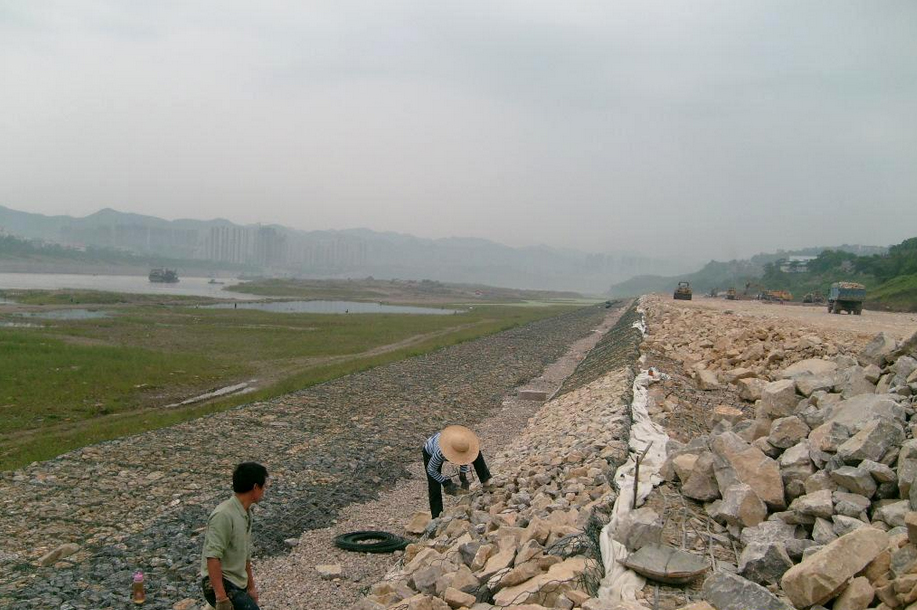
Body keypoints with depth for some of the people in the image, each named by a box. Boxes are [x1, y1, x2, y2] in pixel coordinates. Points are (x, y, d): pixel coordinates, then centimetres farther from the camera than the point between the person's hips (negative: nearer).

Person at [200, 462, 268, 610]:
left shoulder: (246, 513, 11)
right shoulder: (224, 515, -19)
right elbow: (212, 557, -25)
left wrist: (251, 587, 26)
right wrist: (221, 597, -28)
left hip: (238, 586, 10)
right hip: (220, 585, -9)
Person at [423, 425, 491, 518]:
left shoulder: (462, 444, -33)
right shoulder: (440, 452, -46)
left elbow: (465, 457, -8)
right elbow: (430, 469, -28)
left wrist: (463, 475, -14)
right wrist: (446, 483, -28)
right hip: (430, 453, -4)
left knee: (476, 453, -15)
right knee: (435, 490, -11)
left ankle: (486, 482, -8)